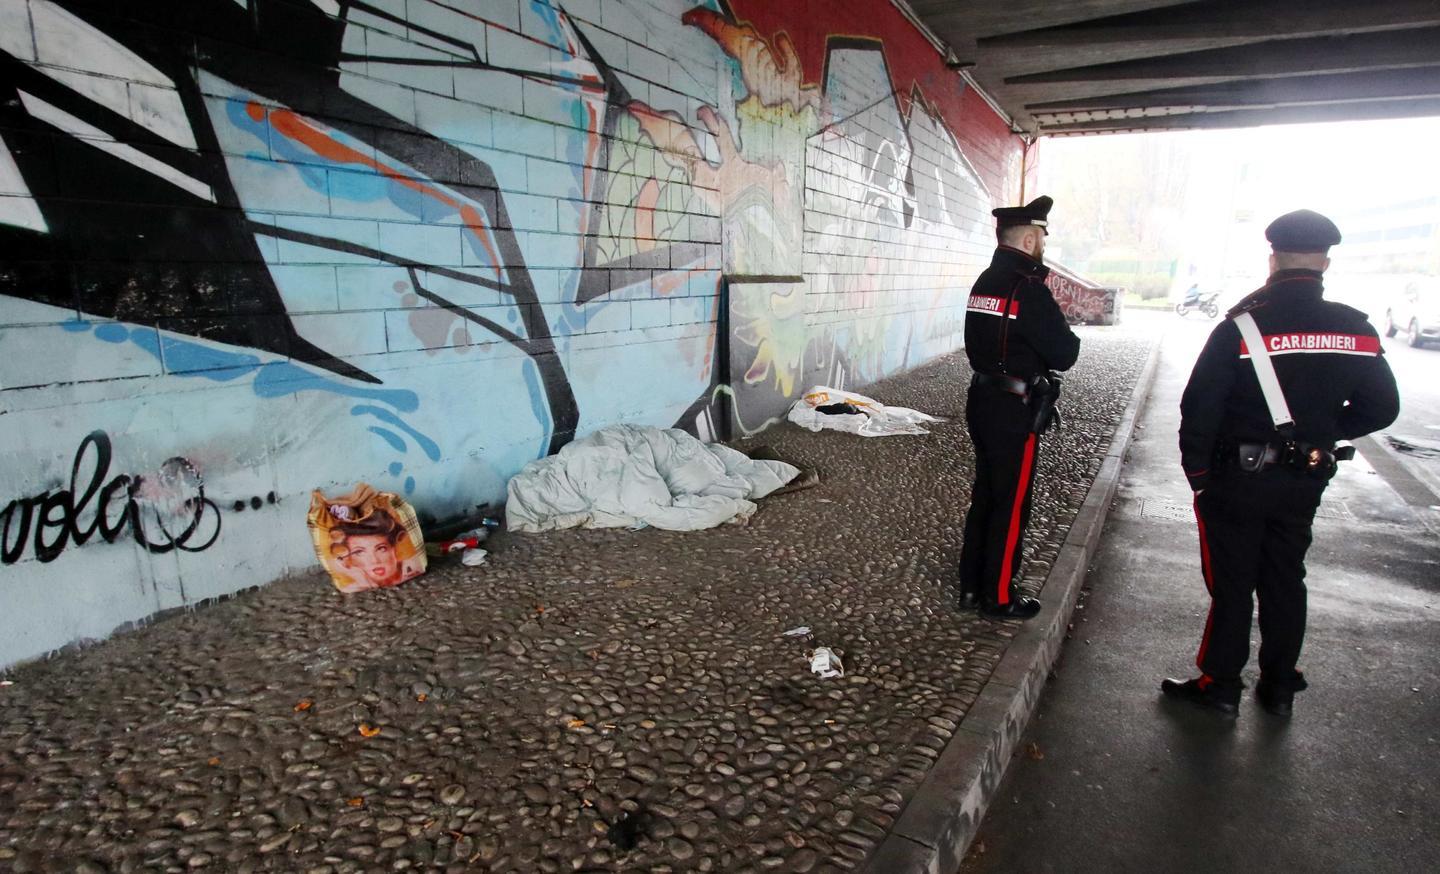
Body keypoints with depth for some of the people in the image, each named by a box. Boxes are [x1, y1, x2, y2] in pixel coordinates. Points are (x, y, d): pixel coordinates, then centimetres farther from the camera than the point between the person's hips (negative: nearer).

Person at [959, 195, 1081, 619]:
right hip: (1014, 411, -8)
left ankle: (971, 585, 26)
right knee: (1011, 505, 3)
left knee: (984, 496, 17)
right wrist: (1067, 335, 4)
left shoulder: (983, 283, 8)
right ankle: (999, 596, 15)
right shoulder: (1029, 290, -18)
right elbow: (1064, 354, -17)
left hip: (981, 401, 8)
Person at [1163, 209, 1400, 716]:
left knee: (1231, 584, 6)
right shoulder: (1356, 330, -2)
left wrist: (1197, 474, -6)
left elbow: (1200, 408, -17)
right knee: (1285, 582, 17)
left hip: (1237, 479, -4)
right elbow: (1381, 407, 6)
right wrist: (1322, 433, 16)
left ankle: (1219, 685, 17)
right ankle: (1279, 688, 30)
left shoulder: (1240, 326, -17)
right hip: (1305, 482, 5)